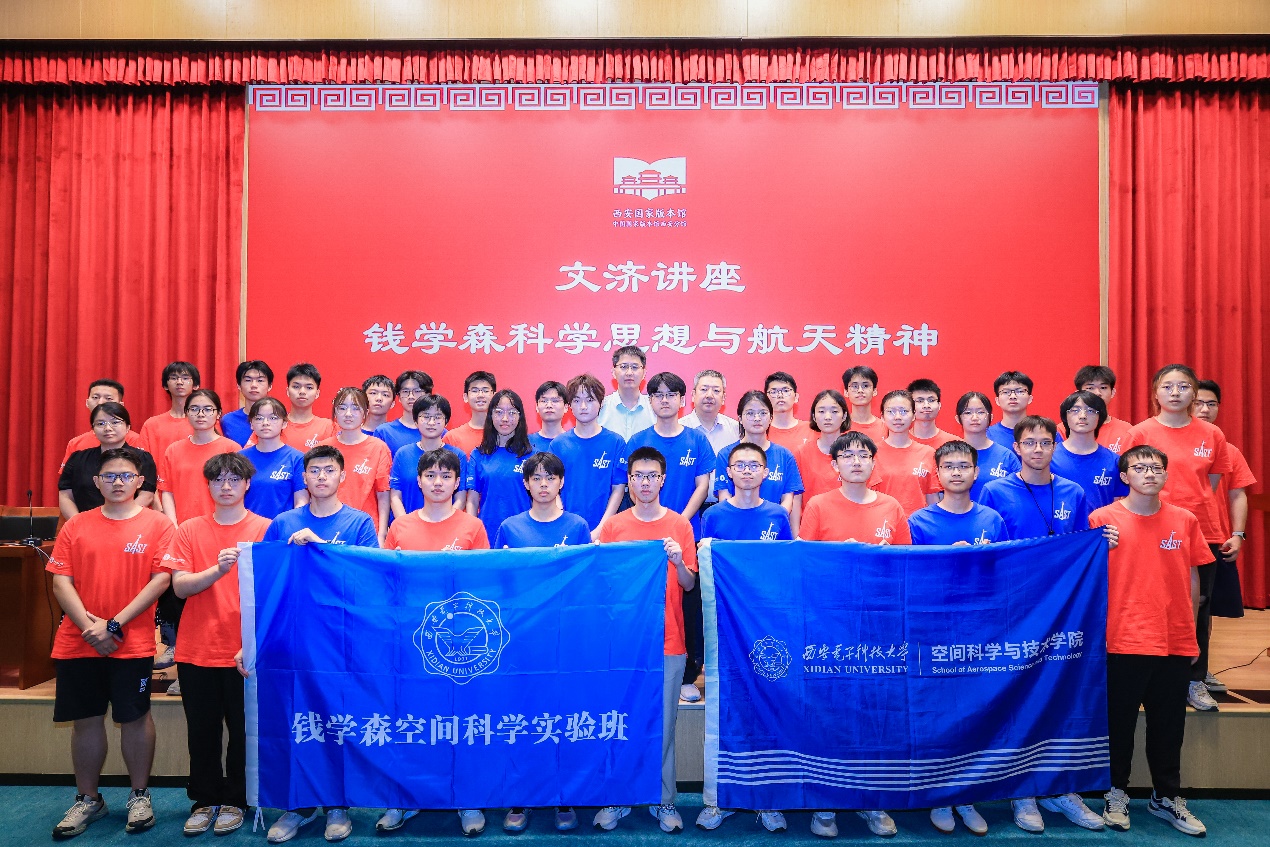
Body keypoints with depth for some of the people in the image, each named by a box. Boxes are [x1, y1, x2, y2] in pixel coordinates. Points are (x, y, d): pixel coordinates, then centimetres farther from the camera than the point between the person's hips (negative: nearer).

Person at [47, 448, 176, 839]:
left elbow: (160, 580, -8)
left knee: (134, 717, 5)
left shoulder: (158, 525, -2)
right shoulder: (76, 526, 7)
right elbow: (61, 582, 2)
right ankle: (87, 800, 27)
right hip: (78, 642, 3)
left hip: (133, 643, -3)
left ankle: (140, 796, 21)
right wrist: (88, 625, -11)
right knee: (86, 719, 11)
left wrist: (115, 624, -13)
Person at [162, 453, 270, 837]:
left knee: (243, 729, 8)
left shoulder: (265, 529, -2)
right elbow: (179, 587, -4)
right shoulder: (189, 531, 4)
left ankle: (235, 800, 25)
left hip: (245, 651, -2)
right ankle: (204, 800, 30)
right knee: (202, 730, 12)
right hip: (197, 650, 2)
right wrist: (218, 569, -23)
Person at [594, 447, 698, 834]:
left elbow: (689, 584, 2)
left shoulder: (679, 525, 3)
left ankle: (664, 801, 20)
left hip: (668, 641, 0)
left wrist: (679, 562, -17)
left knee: (664, 722, 6)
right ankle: (618, 798, 20)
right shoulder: (613, 526, 4)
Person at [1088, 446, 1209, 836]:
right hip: (1124, 642, -3)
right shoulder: (1103, 519, -5)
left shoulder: (1185, 521, 5)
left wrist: (1190, 631, 11)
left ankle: (1167, 796, 30)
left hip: (1175, 643, 3)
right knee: (1119, 722, 8)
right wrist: (1103, 549, -19)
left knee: (1169, 725, 14)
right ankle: (1117, 793, 24)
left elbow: (1192, 578, 11)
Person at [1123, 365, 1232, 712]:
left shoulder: (1212, 435, 4)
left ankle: (1196, 681, 21)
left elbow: (1211, 484, 12)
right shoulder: (1141, 433, -4)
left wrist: (1193, 508, 3)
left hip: (1203, 531, 3)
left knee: (1199, 606, 9)